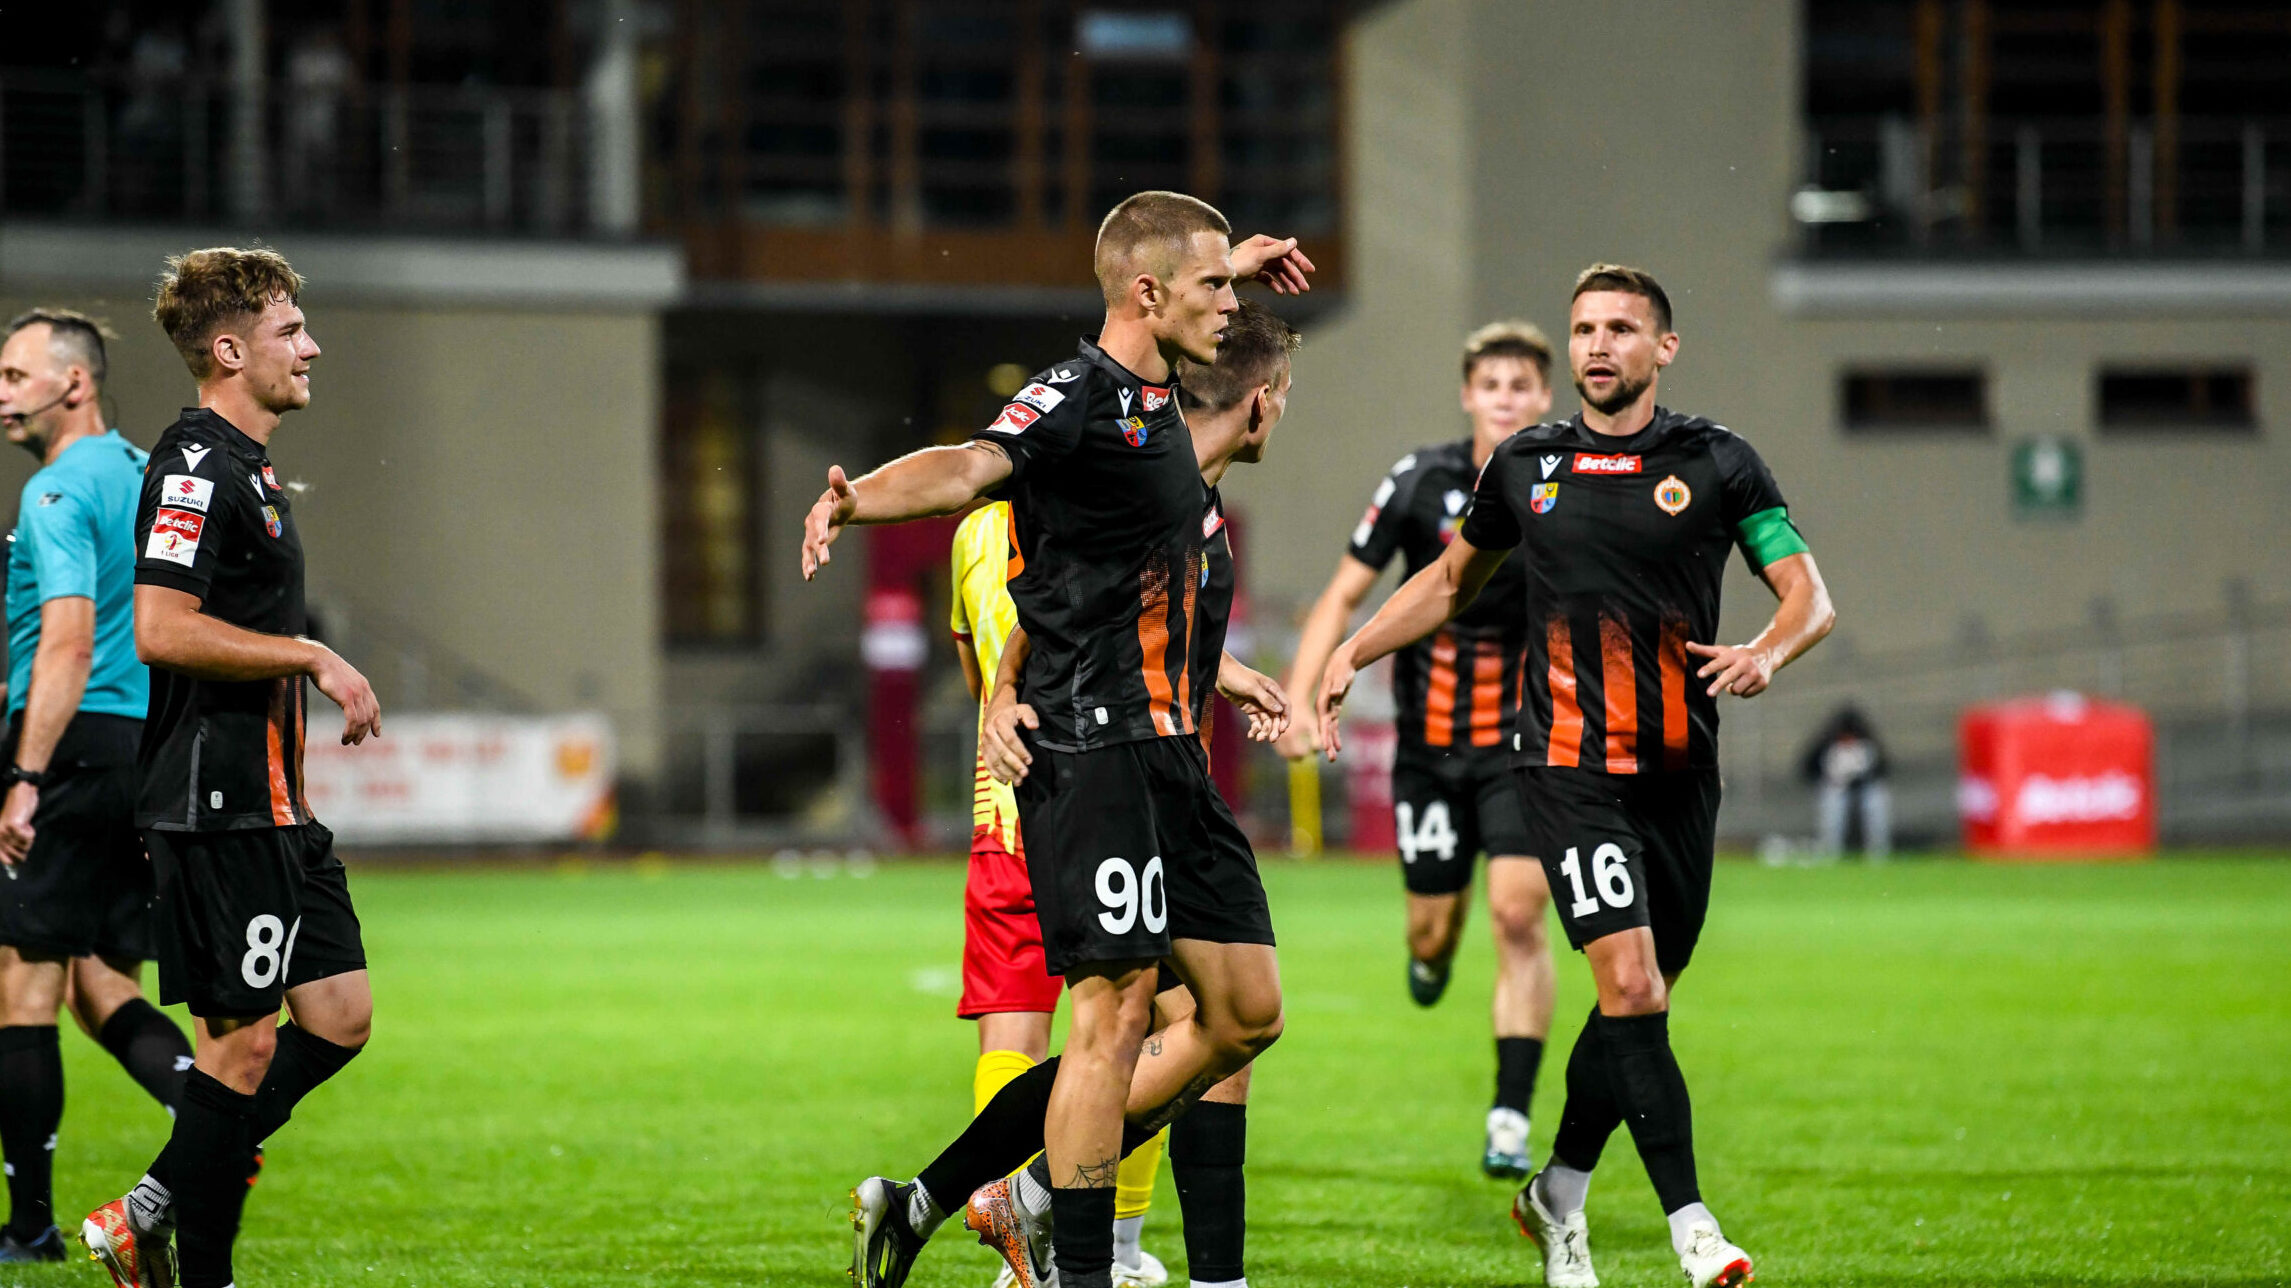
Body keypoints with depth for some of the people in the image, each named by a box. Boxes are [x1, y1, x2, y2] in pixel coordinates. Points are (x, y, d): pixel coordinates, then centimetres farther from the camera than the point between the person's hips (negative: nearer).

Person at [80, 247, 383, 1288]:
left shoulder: (247, 469, 18)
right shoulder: (197, 466, -14)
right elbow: (162, 629, -24)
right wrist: (314, 660, -19)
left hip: (270, 806, 10)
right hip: (217, 808, -10)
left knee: (340, 1014, 8)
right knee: (242, 1040, -6)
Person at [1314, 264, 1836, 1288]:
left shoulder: (1717, 463, 3)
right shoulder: (1525, 465, 7)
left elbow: (1810, 598, 0)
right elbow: (1453, 580, 24)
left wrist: (1767, 653, -21)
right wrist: (1352, 652, 13)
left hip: (1680, 771, 2)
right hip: (1569, 768, -1)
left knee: (1639, 1002, 10)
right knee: (1631, 988, -17)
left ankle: (1559, 1194, 32)